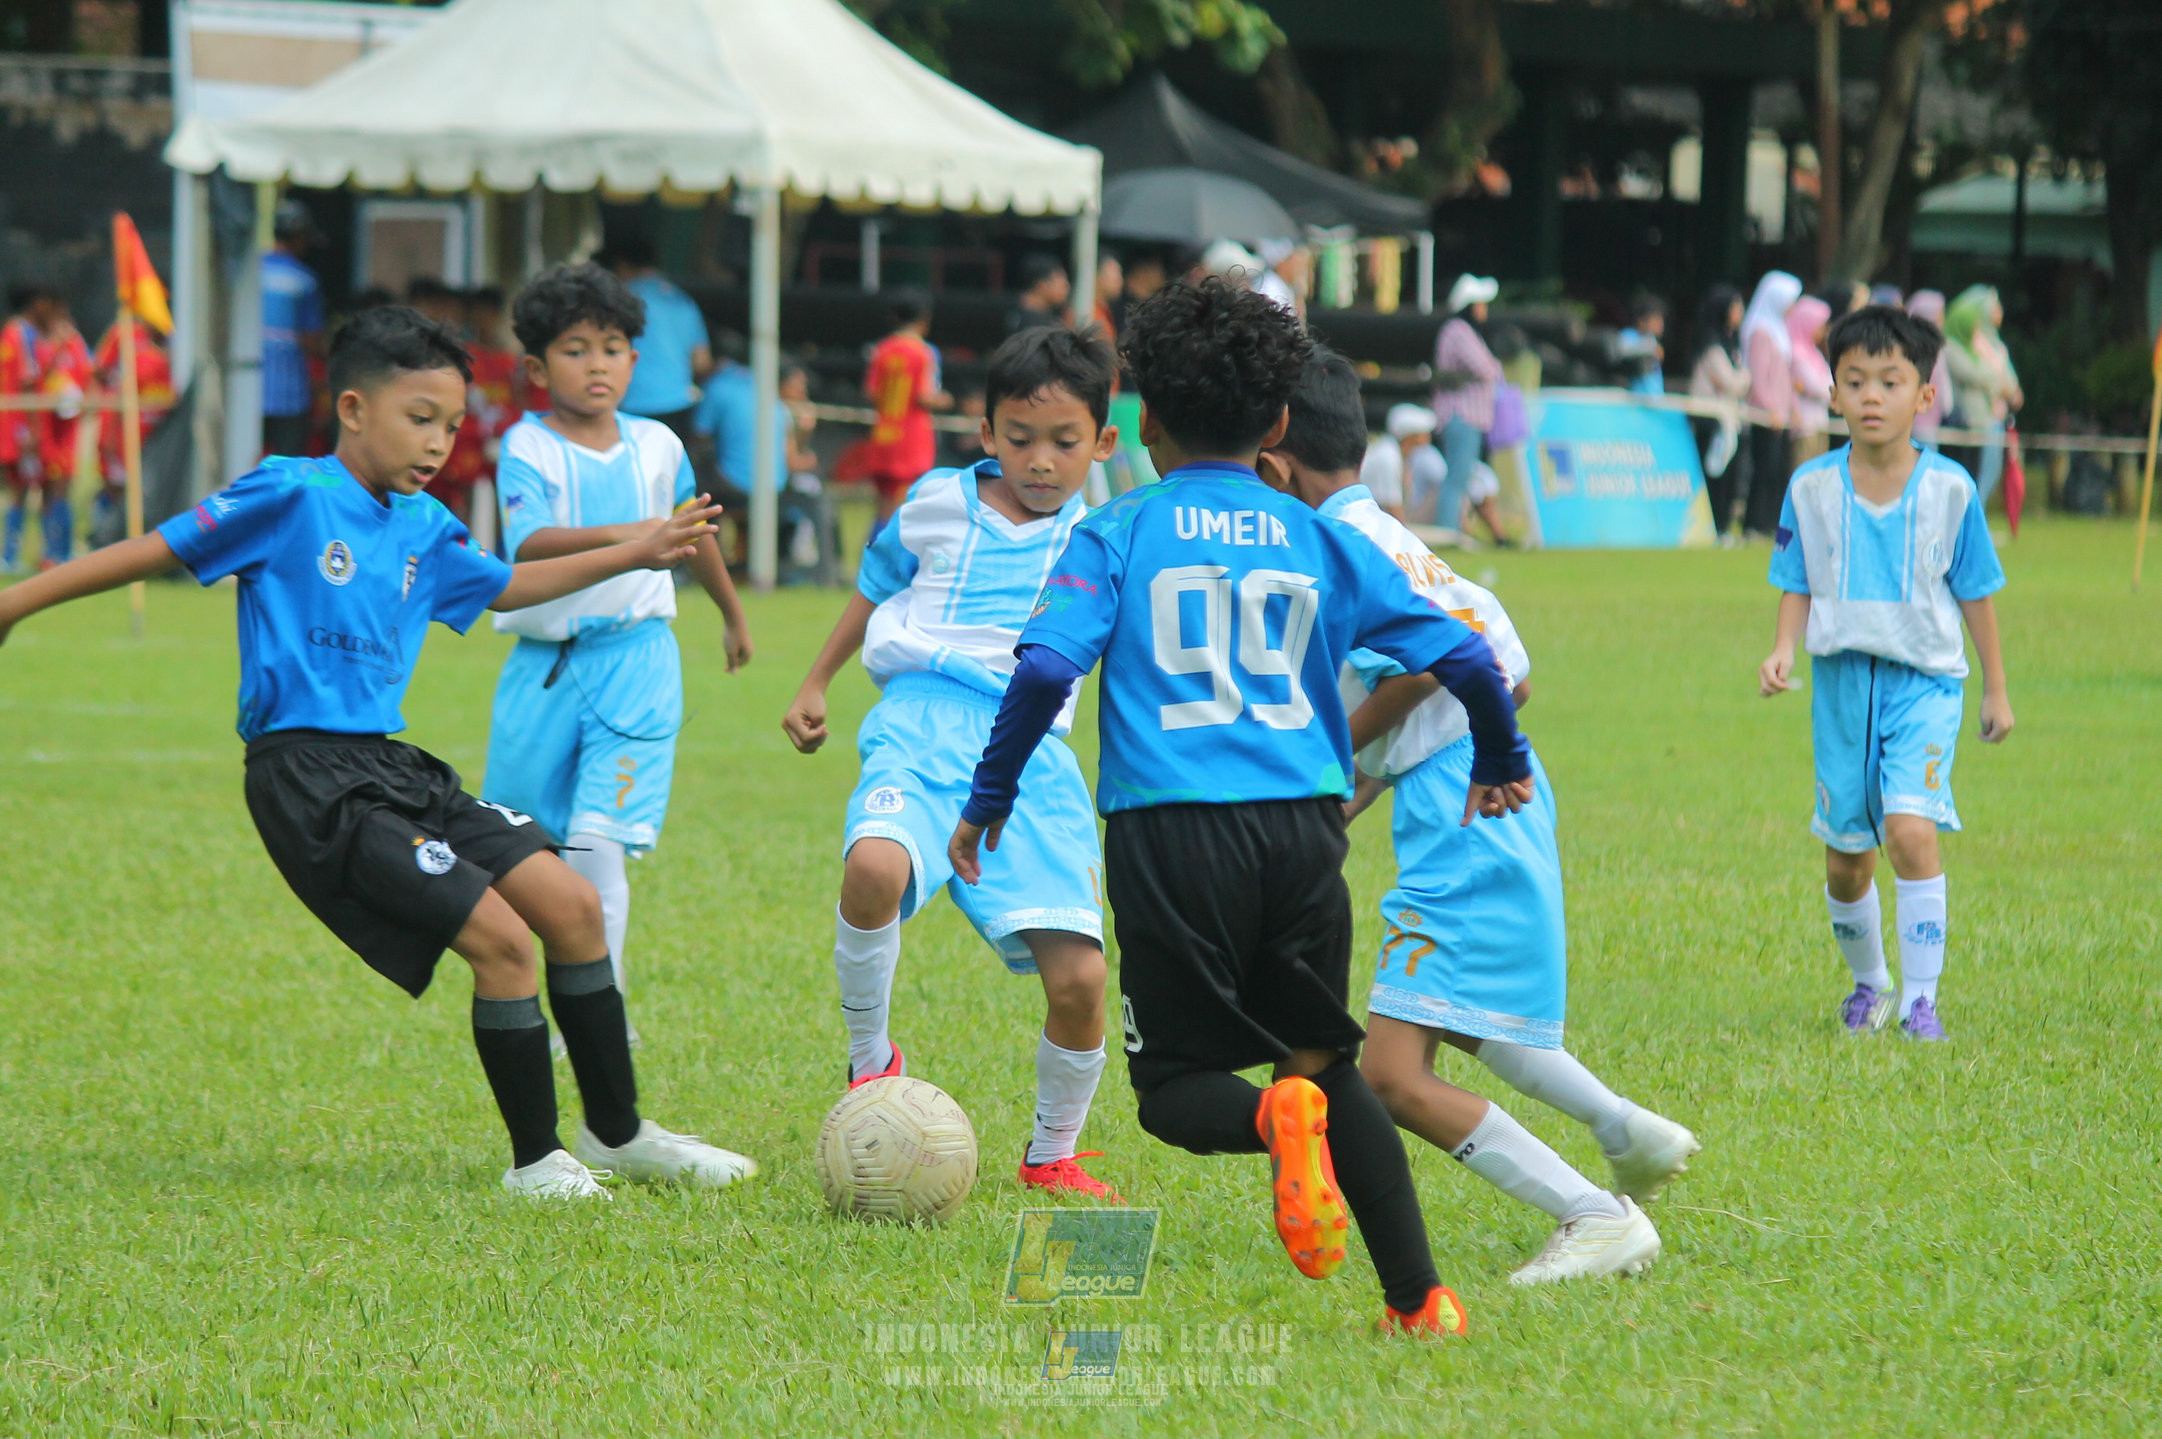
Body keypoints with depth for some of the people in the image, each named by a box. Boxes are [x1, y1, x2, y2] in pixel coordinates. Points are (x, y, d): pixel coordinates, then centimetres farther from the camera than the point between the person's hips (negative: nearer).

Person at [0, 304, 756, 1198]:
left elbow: (502, 588, 30)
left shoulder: (421, 527, 13)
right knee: (500, 937, -16)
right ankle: (535, 1165, -2)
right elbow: (158, 551, -5)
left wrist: (636, 554, 27)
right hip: (307, 780, -9)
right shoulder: (292, 497, -8)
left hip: (388, 766, 9)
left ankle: (618, 1133, 19)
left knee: (571, 904, 5)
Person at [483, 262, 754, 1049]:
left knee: (595, 842, -13)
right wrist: (615, 537, -41)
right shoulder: (528, 448, -7)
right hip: (545, 661, -1)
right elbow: (528, 544, -26)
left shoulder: (656, 445, 5)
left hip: (635, 663, 1)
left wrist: (733, 614, 39)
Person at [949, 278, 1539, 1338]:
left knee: (1174, 1086, 8)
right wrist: (1502, 763, 29)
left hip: (1172, 831, -3)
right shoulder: (1323, 543, 12)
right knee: (1328, 1063, 18)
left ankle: (1277, 1116, -26)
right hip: (1303, 829, 3)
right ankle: (1420, 1301, 7)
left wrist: (988, 799, 3)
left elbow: (1046, 668, -9)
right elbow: (1462, 658, 11)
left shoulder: (1115, 536, 5)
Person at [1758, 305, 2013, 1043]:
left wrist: (1996, 688, 11)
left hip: (1923, 682, -3)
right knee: (1845, 859, 9)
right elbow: (1797, 586, 8)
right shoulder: (1812, 487, -1)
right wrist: (1783, 649, -11)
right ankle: (1867, 982, 34)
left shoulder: (1949, 489, -4)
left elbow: (1975, 592, 5)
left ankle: (1920, 998, -13)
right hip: (1842, 683, 3)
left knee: (1910, 829, -22)